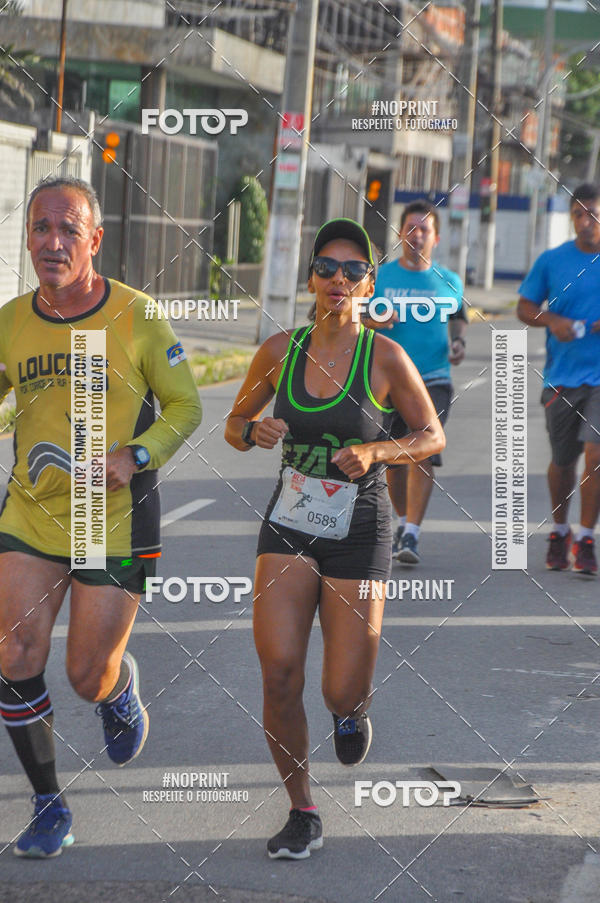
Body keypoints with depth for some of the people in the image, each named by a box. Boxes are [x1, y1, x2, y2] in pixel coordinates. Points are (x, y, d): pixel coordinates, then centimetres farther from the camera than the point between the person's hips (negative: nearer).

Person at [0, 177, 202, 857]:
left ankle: (121, 689, 42)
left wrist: (135, 456, -16)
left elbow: (185, 406, 0)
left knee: (90, 679, 2)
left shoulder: (136, 318, -10)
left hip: (116, 520, -2)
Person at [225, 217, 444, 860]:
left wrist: (375, 452, -16)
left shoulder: (385, 359, -7)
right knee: (279, 673, -12)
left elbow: (433, 436, 2)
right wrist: (253, 431, -11)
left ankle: (350, 709, 38)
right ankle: (302, 814, 5)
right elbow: (233, 425, 12)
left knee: (342, 694, -3)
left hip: (358, 535, -2)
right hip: (288, 527, 2)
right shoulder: (281, 351, 0)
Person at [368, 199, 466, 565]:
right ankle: (404, 520, 31)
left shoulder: (449, 281, 8)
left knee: (422, 456, -16)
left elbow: (457, 317, 23)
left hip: (433, 380, -1)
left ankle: (412, 536, -17)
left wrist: (458, 342, 3)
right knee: (394, 460, 6)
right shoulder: (380, 277, 5)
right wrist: (375, 321, -14)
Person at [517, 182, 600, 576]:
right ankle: (559, 530, 32)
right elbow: (525, 307, 9)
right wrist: (552, 320, -11)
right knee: (562, 460, 11)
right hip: (562, 377, 2)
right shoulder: (552, 260, 3)